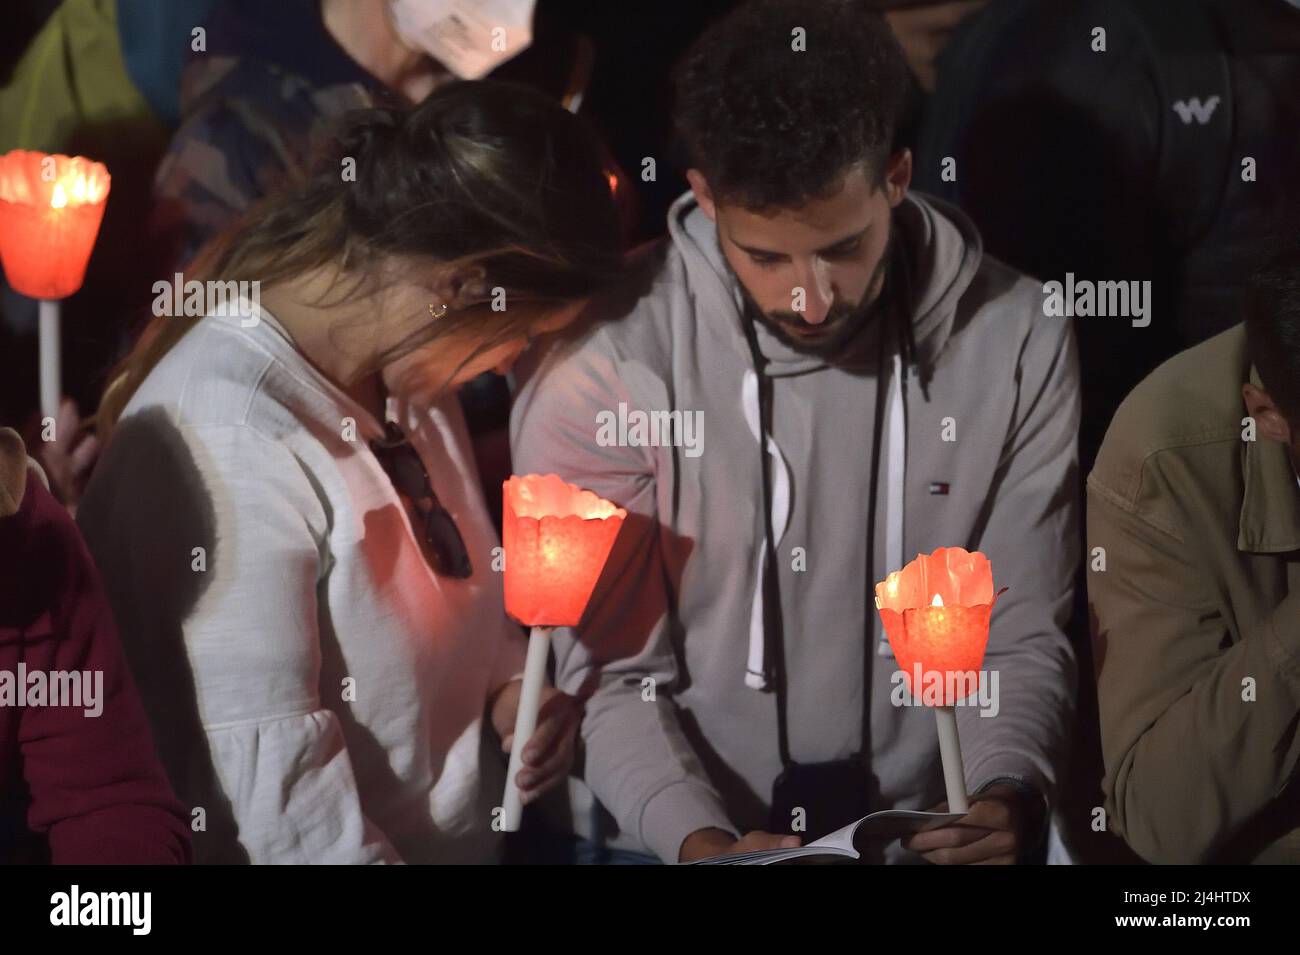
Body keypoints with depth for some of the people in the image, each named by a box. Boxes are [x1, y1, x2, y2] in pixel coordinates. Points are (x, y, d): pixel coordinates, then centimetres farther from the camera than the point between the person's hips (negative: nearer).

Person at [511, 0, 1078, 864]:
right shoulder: (599, 360, -10)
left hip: (930, 840, 2)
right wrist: (698, 838, -22)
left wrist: (1012, 793, -17)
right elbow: (611, 674, -7)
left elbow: (1024, 636, 1)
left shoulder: (1016, 341, -5)